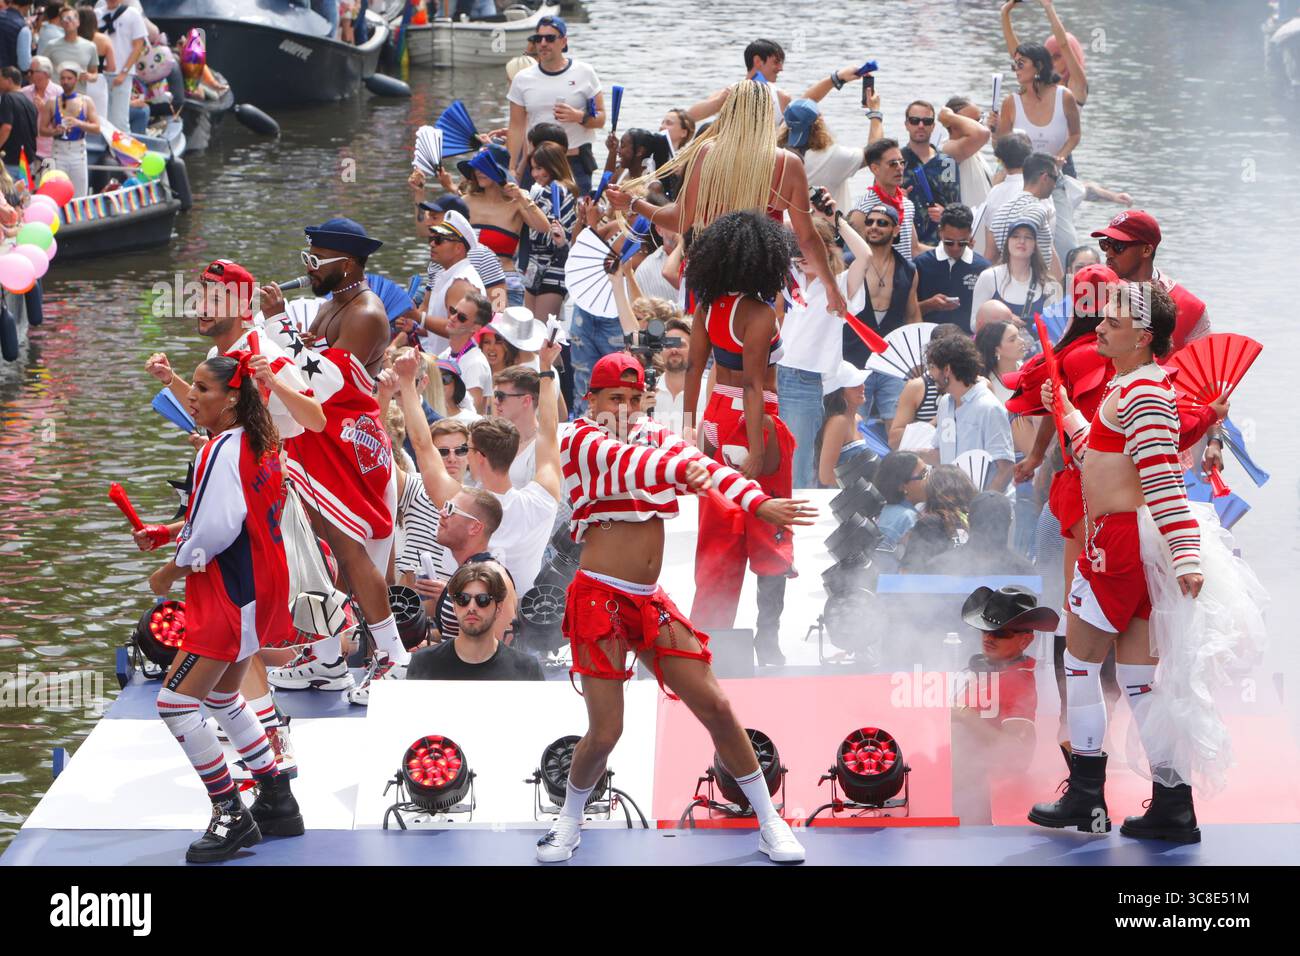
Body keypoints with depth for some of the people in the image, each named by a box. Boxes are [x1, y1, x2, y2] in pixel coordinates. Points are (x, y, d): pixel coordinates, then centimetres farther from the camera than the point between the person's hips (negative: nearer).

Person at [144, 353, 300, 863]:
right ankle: (277, 803, 29)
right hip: (261, 586, 10)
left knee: (176, 703, -9)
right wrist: (174, 536, 13)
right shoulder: (257, 443, 10)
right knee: (221, 696, 24)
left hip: (232, 594, -10)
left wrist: (170, 571, -9)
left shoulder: (222, 451, -18)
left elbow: (217, 530, -24)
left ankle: (232, 817, -5)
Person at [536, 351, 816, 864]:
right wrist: (682, 470, -46)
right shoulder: (581, 440, -4)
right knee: (605, 729, -8)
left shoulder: (655, 436, 11)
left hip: (649, 602, 5)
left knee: (716, 708, 2)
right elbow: (626, 462, -26)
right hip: (600, 596, -5)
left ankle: (769, 822, 13)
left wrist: (757, 501, -27)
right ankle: (569, 820, 18)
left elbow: (698, 462, -8)